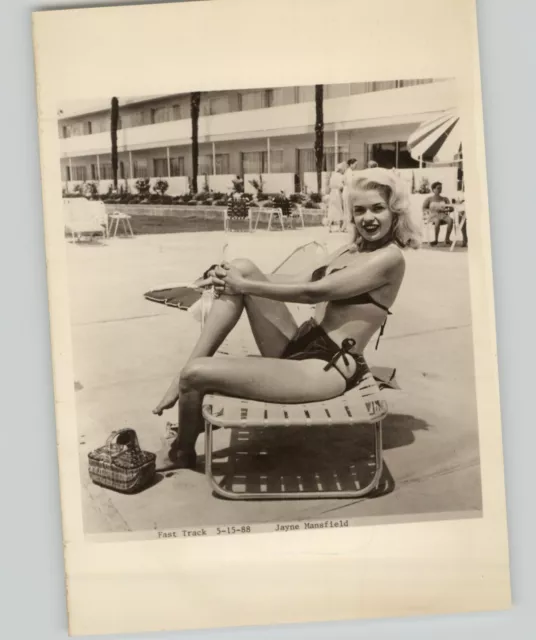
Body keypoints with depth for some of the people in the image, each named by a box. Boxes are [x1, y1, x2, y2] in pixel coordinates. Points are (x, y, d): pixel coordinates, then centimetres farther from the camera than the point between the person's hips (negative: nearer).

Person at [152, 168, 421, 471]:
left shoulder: (390, 257, -11)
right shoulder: (350, 250, 16)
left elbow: (314, 291, -17)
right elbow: (297, 280, 12)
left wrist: (244, 286, -11)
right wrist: (234, 279, -1)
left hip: (325, 368, -9)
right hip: (298, 348, 9)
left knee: (196, 375, -18)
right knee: (242, 267, -5)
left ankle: (181, 452, 16)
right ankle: (185, 382, -5)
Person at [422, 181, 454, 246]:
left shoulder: (445, 199, 20)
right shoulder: (429, 199, 12)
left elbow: (452, 209, 10)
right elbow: (423, 209, 2)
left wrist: (445, 210, -12)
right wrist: (432, 210, -15)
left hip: (443, 215, 3)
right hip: (433, 216, -3)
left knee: (450, 220, -34)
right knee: (437, 221, -42)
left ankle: (447, 239, -30)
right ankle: (436, 240, -32)